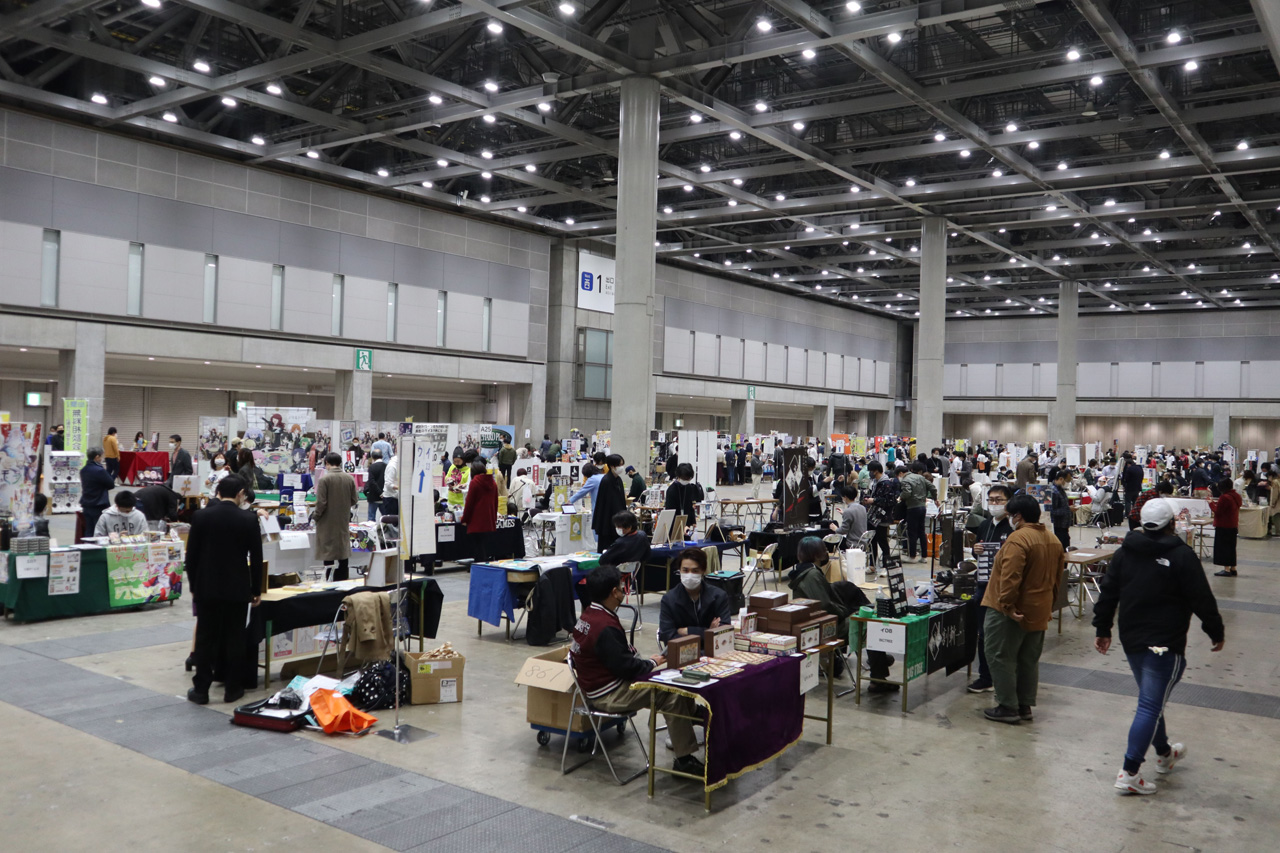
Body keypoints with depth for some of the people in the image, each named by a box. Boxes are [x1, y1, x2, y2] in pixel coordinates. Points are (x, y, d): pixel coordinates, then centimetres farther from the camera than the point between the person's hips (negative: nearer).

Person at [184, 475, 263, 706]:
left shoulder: (200, 516, -4)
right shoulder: (249, 520, -7)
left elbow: (191, 555, 1)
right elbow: (256, 557, -2)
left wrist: (193, 585, 12)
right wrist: (256, 590, 7)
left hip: (206, 587, 1)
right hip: (237, 589, -1)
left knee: (205, 639, 8)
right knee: (235, 639, 7)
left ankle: (201, 689, 12)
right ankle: (233, 688, 14)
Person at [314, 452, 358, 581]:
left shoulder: (324, 479, -14)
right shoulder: (349, 478, -1)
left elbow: (321, 502, -15)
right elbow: (355, 499, 6)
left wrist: (315, 516, 1)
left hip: (328, 523, -4)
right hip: (343, 522, 4)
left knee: (328, 557, 2)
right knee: (343, 554, 12)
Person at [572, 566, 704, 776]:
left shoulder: (588, 615, 6)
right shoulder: (604, 627, -26)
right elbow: (624, 666, -23)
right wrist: (651, 663, -6)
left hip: (604, 683, 10)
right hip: (609, 695, -10)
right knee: (673, 696, -16)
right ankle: (684, 759, -10)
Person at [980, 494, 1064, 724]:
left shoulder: (1018, 538, -20)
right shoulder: (1054, 540, 9)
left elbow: (1010, 576, -28)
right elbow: (1057, 577, 17)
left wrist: (1007, 605, -25)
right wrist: (1049, 604, 24)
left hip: (1013, 612, -9)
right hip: (1039, 611, 9)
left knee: (1000, 657, 1)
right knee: (1029, 660, 16)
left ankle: (1008, 707, 4)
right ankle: (1025, 706, 23)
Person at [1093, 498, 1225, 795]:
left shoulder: (1124, 552, 5)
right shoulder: (1182, 555, -13)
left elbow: (1107, 593, 8)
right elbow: (1202, 599, -11)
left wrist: (1102, 629, 15)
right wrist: (1216, 632, 3)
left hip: (1131, 640, 7)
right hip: (1165, 643, -7)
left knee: (1152, 700, 24)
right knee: (1150, 706, -5)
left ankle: (1164, 753, 43)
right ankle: (1129, 773, -7)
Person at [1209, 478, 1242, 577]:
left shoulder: (1224, 497, -20)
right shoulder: (1236, 496, 7)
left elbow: (1218, 511, -15)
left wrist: (1211, 503, 0)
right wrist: (1217, 503, 12)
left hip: (1223, 527, -9)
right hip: (1233, 525, 9)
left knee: (1223, 547, -3)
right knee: (1231, 547, 15)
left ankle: (1226, 569, -5)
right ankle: (1233, 569, 20)